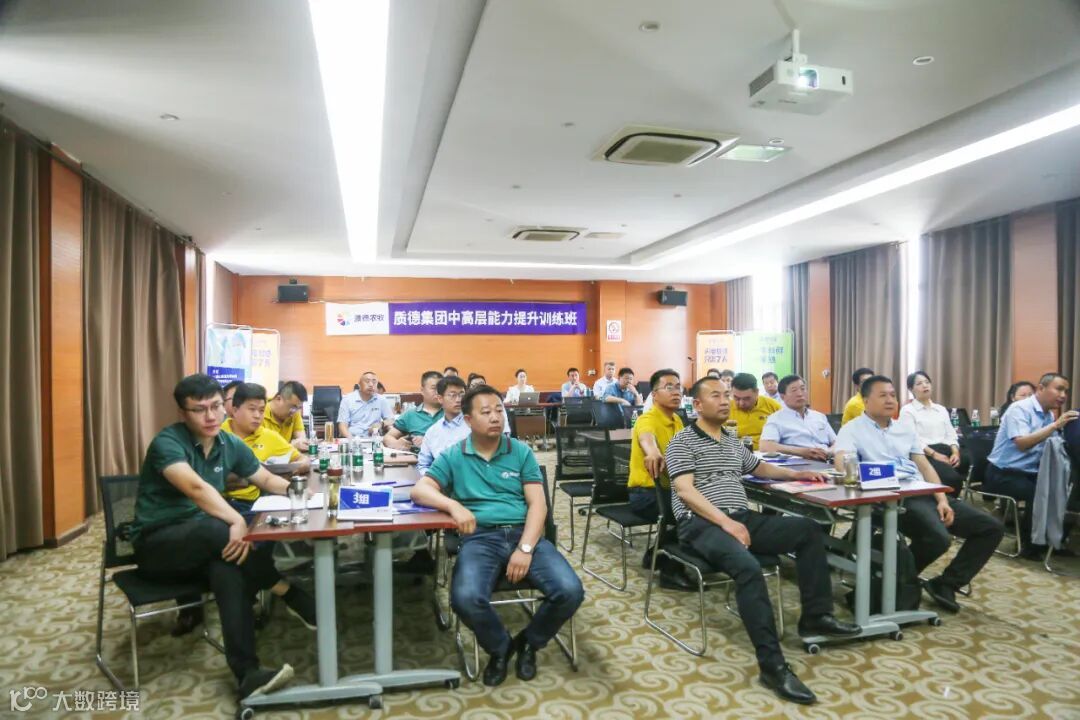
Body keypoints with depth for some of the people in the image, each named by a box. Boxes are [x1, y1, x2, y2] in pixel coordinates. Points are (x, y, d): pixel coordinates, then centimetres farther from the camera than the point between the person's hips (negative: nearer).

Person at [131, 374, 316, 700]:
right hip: (156, 544, -5)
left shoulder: (230, 444, 2)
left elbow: (267, 480, 13)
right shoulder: (167, 443, -17)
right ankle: (292, 596, -18)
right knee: (218, 530, -35)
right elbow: (196, 487, -35)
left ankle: (248, 673, -31)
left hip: (202, 543, 5)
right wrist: (237, 521, -47)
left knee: (228, 568, -30)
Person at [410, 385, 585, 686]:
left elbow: (538, 503, 2)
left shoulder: (521, 452, 10)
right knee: (466, 599, -32)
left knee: (570, 591, -22)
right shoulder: (453, 456, 9)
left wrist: (525, 548, -14)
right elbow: (420, 490, -1)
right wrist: (454, 505, -22)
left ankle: (529, 642, 11)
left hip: (524, 533, 1)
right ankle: (500, 648, 4)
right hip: (480, 538, -1)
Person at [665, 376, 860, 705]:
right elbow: (686, 491, -13)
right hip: (701, 524, -8)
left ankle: (815, 616, 1)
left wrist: (798, 474, 24)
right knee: (748, 567, -34)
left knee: (809, 529, -5)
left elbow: (761, 468, 39)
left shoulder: (734, 443, 23)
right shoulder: (682, 442, -2)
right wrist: (725, 521, -21)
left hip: (743, 517, 8)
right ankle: (772, 665, -30)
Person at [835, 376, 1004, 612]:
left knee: (992, 528, 1)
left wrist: (942, 500, 0)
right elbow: (842, 464, -17)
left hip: (926, 494, 8)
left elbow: (925, 467, 16)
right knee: (938, 538, -32)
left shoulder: (906, 428, 20)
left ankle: (945, 584, 6)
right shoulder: (853, 429, 0)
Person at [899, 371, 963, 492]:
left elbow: (950, 435, 14)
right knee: (953, 477, -32)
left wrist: (955, 452, -7)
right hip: (925, 454, -7)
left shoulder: (941, 409, 23)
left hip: (946, 451, 7)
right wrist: (934, 454, -20)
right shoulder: (907, 410, 3)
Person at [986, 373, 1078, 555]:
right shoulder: (1020, 408, -12)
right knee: (1037, 493, -30)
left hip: (1031, 473, 8)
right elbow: (1022, 443, -26)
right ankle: (1030, 546, -9)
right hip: (1004, 474, -8)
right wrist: (1055, 425, -27)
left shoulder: (1049, 415, 12)